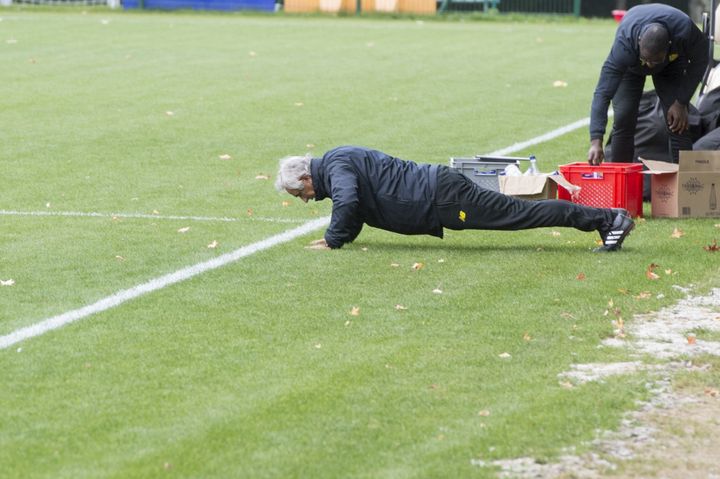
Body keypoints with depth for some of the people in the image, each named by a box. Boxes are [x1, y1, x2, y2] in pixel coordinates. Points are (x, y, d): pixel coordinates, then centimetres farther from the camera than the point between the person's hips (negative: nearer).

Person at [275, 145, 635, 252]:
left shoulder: (335, 166, -11)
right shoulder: (341, 164, 20)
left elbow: (347, 202, -30)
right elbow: (355, 219, 32)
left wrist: (332, 241, -17)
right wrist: (338, 237, 16)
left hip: (441, 197, -9)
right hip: (437, 196, 9)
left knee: (516, 213, -11)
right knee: (518, 213, 8)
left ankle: (608, 218, -13)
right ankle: (606, 218, 7)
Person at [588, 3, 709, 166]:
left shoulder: (684, 30, -40)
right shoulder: (624, 44, -44)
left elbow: (699, 60, -18)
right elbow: (603, 93, -46)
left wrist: (681, 102, -21)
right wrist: (596, 142, -54)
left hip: (672, 64, 1)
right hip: (630, 67, -1)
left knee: (678, 124, -12)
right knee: (623, 119, -16)